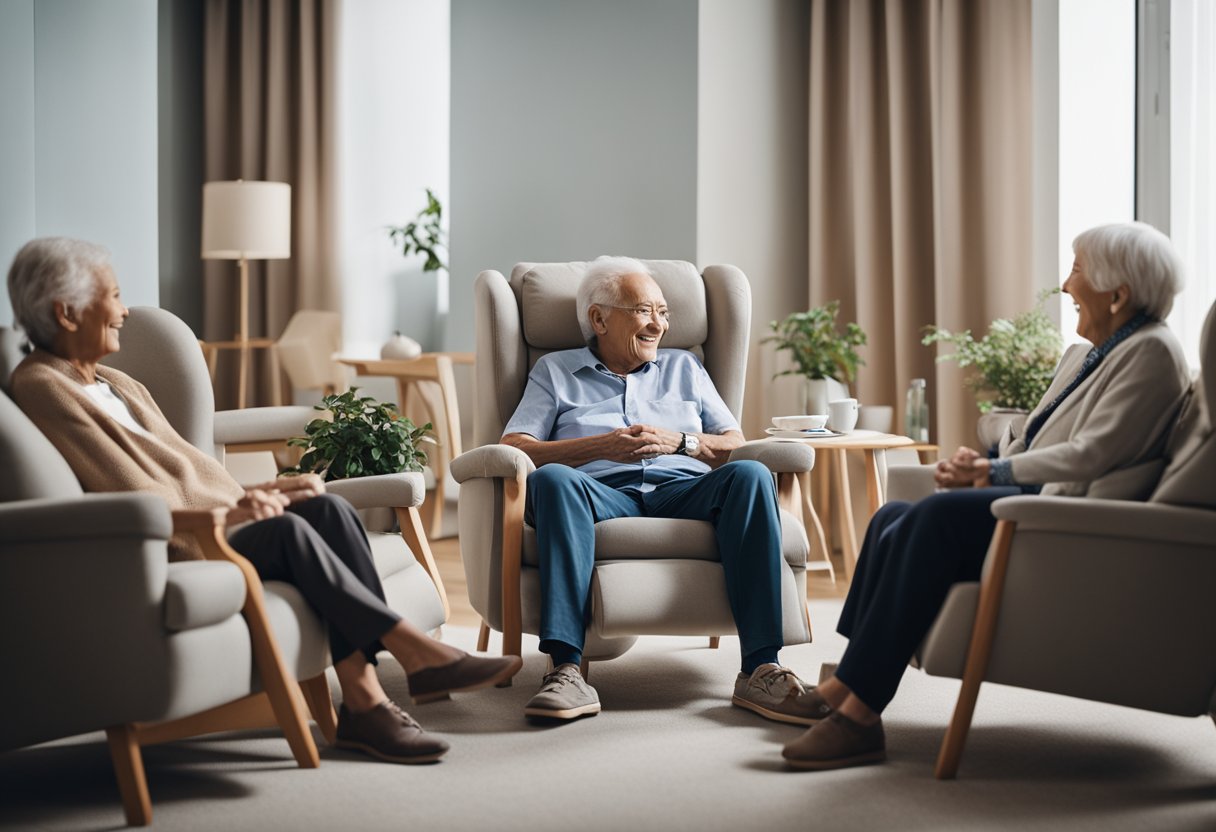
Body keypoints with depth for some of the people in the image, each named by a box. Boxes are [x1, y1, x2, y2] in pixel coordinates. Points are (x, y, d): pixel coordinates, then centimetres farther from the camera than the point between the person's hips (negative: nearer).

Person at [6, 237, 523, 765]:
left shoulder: (117, 385, 23)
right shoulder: (40, 387, -6)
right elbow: (129, 493, -14)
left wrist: (253, 493, 4)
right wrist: (226, 514, -20)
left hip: (205, 526, 9)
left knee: (327, 510, -16)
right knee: (287, 530, -29)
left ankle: (363, 702, -25)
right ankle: (414, 650, -21)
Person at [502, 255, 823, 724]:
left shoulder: (683, 368, 30)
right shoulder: (555, 372, 22)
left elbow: (736, 445, 19)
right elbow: (514, 449, 6)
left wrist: (679, 441, 0)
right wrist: (600, 446, -5)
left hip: (683, 489, 2)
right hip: (603, 495, -2)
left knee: (749, 475, -30)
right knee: (551, 479, -36)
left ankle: (760, 668, -38)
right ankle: (565, 671, -45)